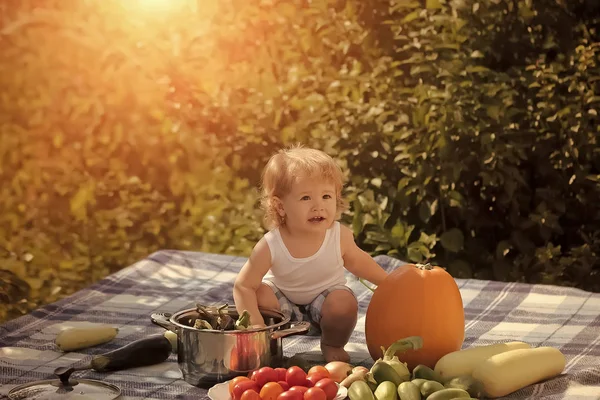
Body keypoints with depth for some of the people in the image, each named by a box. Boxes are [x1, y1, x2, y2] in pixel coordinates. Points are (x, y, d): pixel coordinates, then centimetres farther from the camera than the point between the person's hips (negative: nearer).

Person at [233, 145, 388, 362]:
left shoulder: (340, 236, -24)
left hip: (324, 297, 1)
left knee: (344, 302, -29)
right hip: (285, 300, 0)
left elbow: (356, 261, -1)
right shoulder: (270, 246, -31)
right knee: (261, 294, -28)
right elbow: (243, 285, -27)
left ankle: (332, 345, 2)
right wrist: (254, 323, -39)